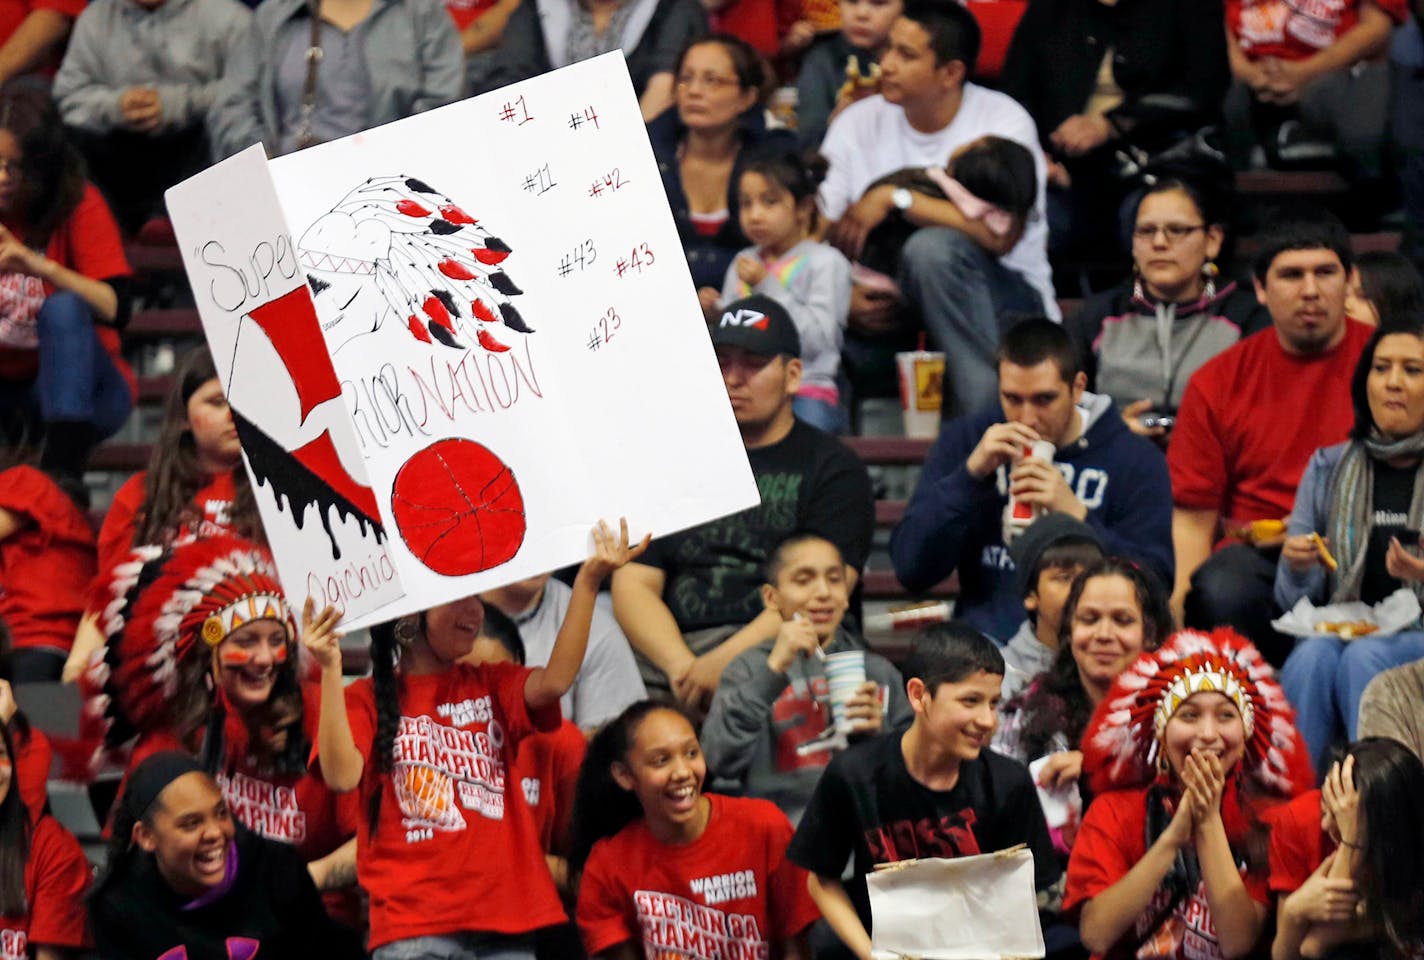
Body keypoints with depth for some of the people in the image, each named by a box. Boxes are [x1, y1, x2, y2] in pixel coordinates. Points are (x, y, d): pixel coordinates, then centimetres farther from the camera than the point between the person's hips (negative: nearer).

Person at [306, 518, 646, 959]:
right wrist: (330, 671, -18)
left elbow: (553, 682, -4)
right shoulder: (365, 699, 6)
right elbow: (342, 775, -12)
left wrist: (588, 582, -13)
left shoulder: (490, 686, 16)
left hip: (505, 921, 4)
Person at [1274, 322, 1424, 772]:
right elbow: (1294, 600, 12)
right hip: (1339, 630, 2)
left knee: (1364, 657, -34)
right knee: (1314, 655, -31)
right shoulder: (1328, 469, 14)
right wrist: (1297, 568, -12)